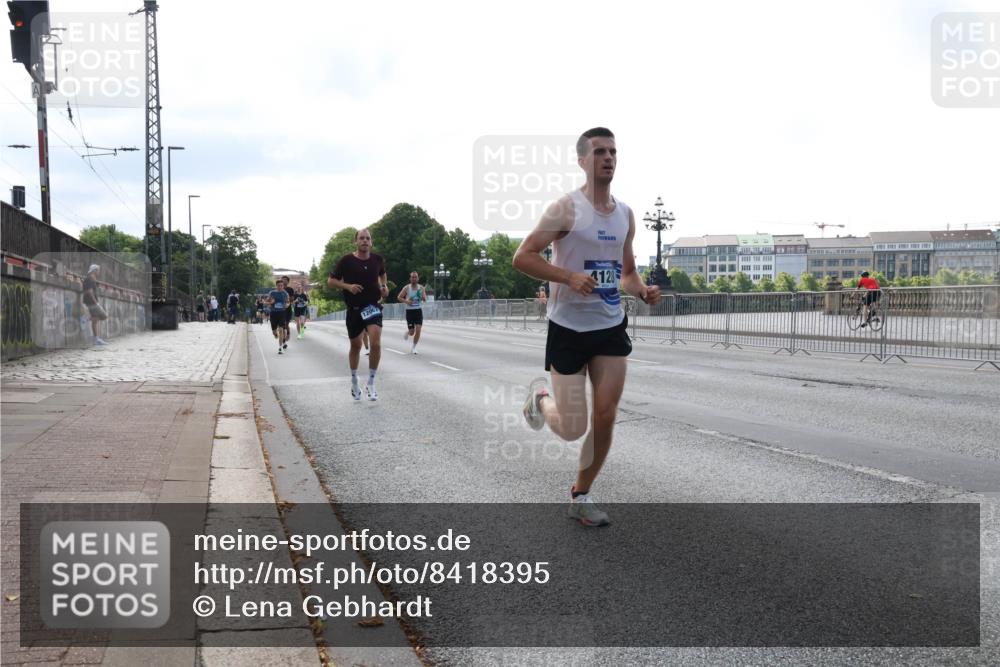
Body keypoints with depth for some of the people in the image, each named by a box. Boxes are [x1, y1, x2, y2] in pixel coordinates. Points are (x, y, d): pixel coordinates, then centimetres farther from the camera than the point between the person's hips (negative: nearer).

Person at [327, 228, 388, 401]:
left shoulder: (378, 260, 1)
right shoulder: (347, 261, -7)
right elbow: (330, 281, -2)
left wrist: (384, 286, 5)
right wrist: (347, 286, -18)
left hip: (373, 307, 0)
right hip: (354, 309, 0)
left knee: (376, 343, -19)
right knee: (356, 346, 13)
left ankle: (371, 383, -3)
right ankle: (354, 381, 36)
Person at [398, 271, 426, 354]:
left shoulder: (421, 288, 2)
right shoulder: (407, 288, -3)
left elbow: (425, 300, 4)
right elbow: (399, 297, 2)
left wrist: (423, 297, -19)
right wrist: (406, 301, -15)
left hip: (419, 310, 1)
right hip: (410, 311, -1)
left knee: (418, 330, -11)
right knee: (411, 332, -1)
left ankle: (413, 347, 5)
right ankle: (407, 332, 38)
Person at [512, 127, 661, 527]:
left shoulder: (625, 215, 8)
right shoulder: (567, 208, -11)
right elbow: (522, 257, -14)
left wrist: (642, 291, -3)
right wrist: (570, 276, -26)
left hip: (611, 328, 5)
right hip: (569, 328, -5)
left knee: (606, 416, 0)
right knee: (572, 429, -2)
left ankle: (581, 495, 19)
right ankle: (540, 396, 33)